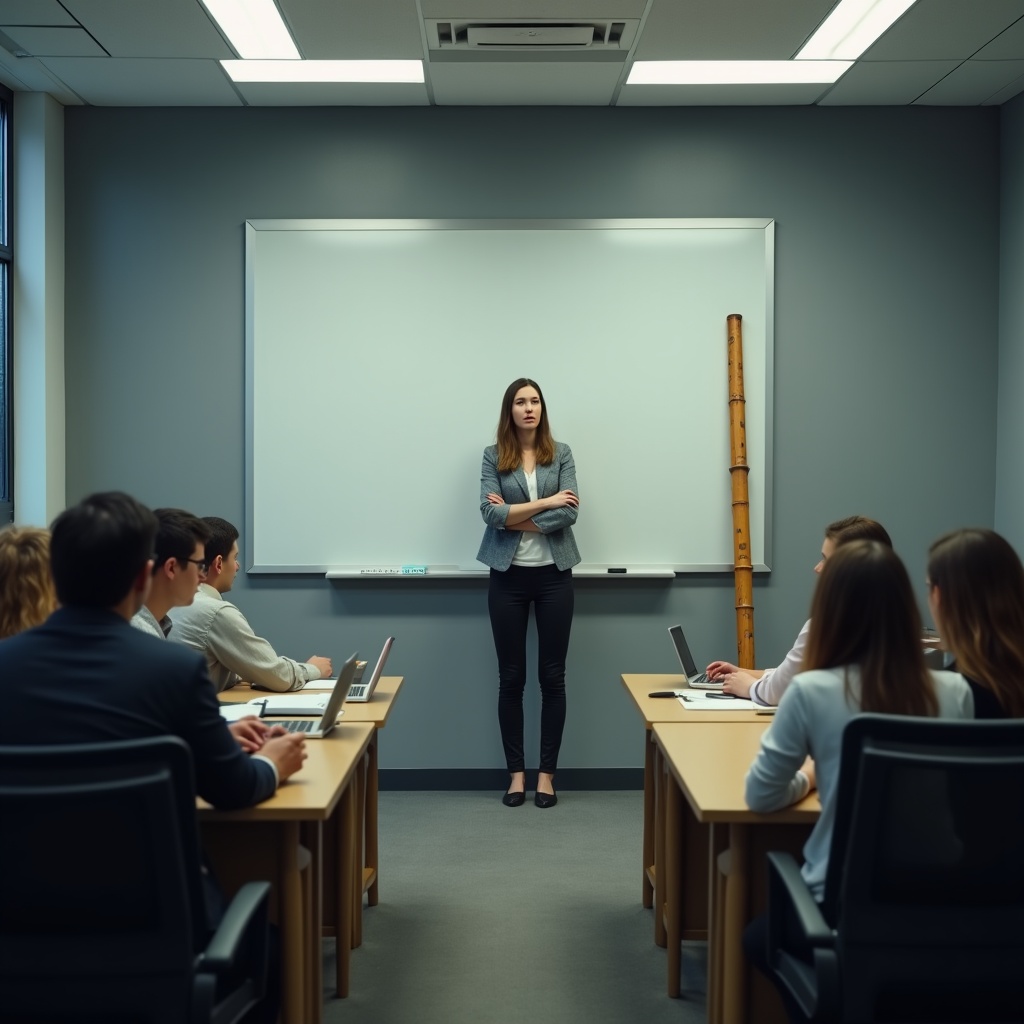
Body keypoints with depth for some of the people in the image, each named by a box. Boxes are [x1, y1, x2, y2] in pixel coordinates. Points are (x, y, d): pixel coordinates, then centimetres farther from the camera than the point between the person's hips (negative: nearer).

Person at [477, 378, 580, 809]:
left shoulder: (561, 454, 3)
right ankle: (516, 772, 15)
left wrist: (514, 516, -12)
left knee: (552, 676, 4)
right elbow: (490, 512, -11)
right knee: (511, 677, 5)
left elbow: (569, 513, -9)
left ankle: (547, 773, 13)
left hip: (553, 575, 0)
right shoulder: (493, 456, 2)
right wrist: (545, 502, -13)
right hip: (509, 576, 0)